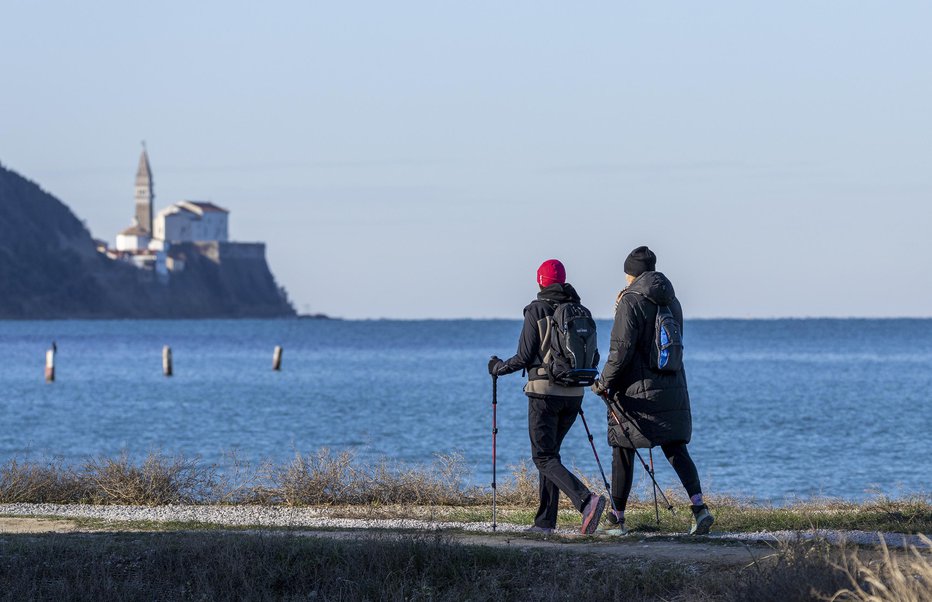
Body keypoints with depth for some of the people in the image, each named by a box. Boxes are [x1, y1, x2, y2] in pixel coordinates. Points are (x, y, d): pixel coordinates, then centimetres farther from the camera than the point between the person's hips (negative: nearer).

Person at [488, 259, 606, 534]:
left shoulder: (537, 310, -7)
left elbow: (525, 357, -9)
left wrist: (499, 368, 10)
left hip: (545, 390, -6)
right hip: (574, 393, 6)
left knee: (544, 457, -4)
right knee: (549, 451, 18)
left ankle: (586, 500, -26)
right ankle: (545, 520, 14)